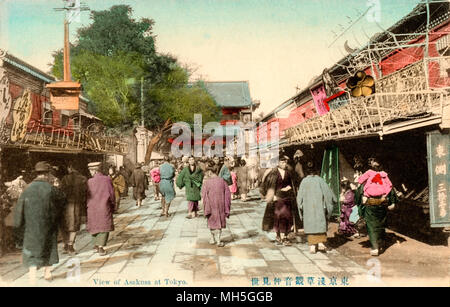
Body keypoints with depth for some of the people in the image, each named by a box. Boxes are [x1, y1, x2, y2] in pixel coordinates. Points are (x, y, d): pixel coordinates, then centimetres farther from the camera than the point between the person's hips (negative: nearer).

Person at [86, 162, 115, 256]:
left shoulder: (90, 181, -8)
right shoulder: (107, 179, -7)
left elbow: (88, 195, -2)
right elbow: (111, 194, -2)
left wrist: (87, 205, 12)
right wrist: (113, 205, 10)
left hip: (92, 207, 1)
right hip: (105, 207, -1)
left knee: (94, 226, 19)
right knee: (104, 226, 6)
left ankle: (96, 245, 28)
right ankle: (101, 247, -1)